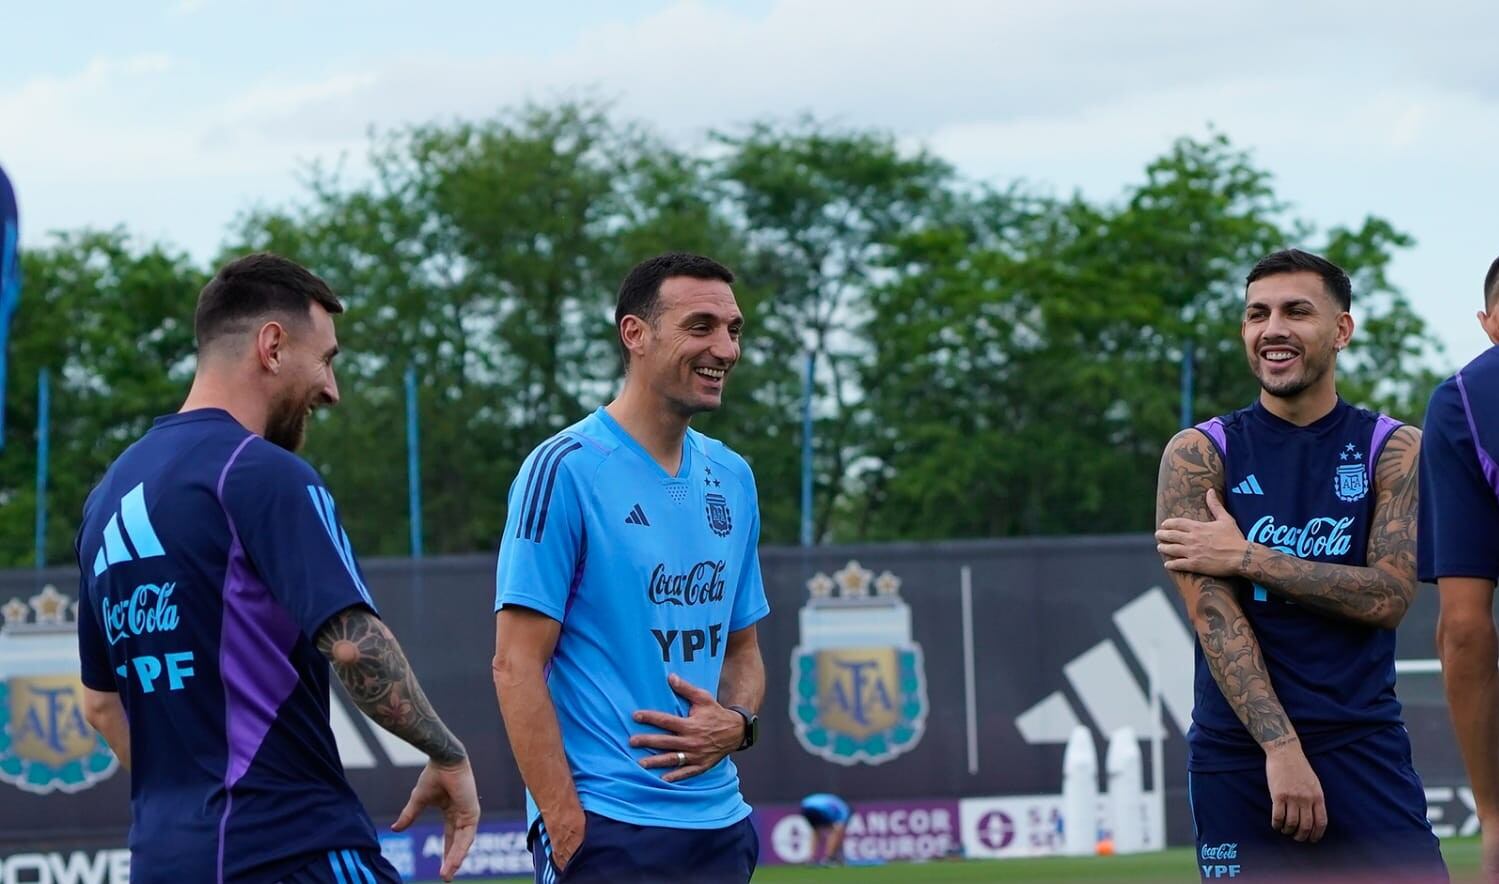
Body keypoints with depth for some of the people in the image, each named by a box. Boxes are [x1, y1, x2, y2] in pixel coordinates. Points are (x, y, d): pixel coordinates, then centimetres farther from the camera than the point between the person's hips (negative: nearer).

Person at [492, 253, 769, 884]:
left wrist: (736, 724, -1)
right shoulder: (564, 469, -8)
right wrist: (569, 830, -16)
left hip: (720, 828, 7)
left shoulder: (732, 477, 13)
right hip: (608, 827, -6)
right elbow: (516, 664, -11)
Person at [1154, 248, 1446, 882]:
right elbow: (1213, 615, -9)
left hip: (1364, 743, 0)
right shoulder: (1199, 455, 2)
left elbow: (1390, 596, -8)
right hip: (1237, 751, 0)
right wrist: (1280, 747, -19)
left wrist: (1247, 558, -12)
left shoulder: (1394, 450, 4)